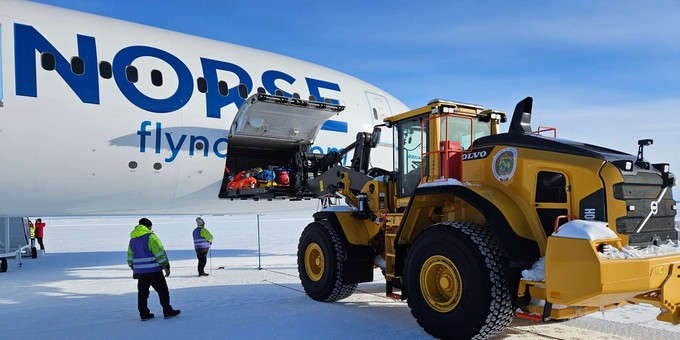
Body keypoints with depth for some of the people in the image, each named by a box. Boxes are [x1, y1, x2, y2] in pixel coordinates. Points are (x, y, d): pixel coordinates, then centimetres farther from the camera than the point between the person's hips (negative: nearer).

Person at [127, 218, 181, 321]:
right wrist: (166, 266, -8)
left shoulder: (132, 239, 12)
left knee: (142, 293, 13)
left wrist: (134, 269, 29)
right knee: (162, 290, 3)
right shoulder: (150, 236, -11)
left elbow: (130, 256, 19)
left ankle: (144, 314, 16)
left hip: (139, 272, 7)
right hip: (153, 271, -6)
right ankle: (168, 312, 6)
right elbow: (160, 253, -13)